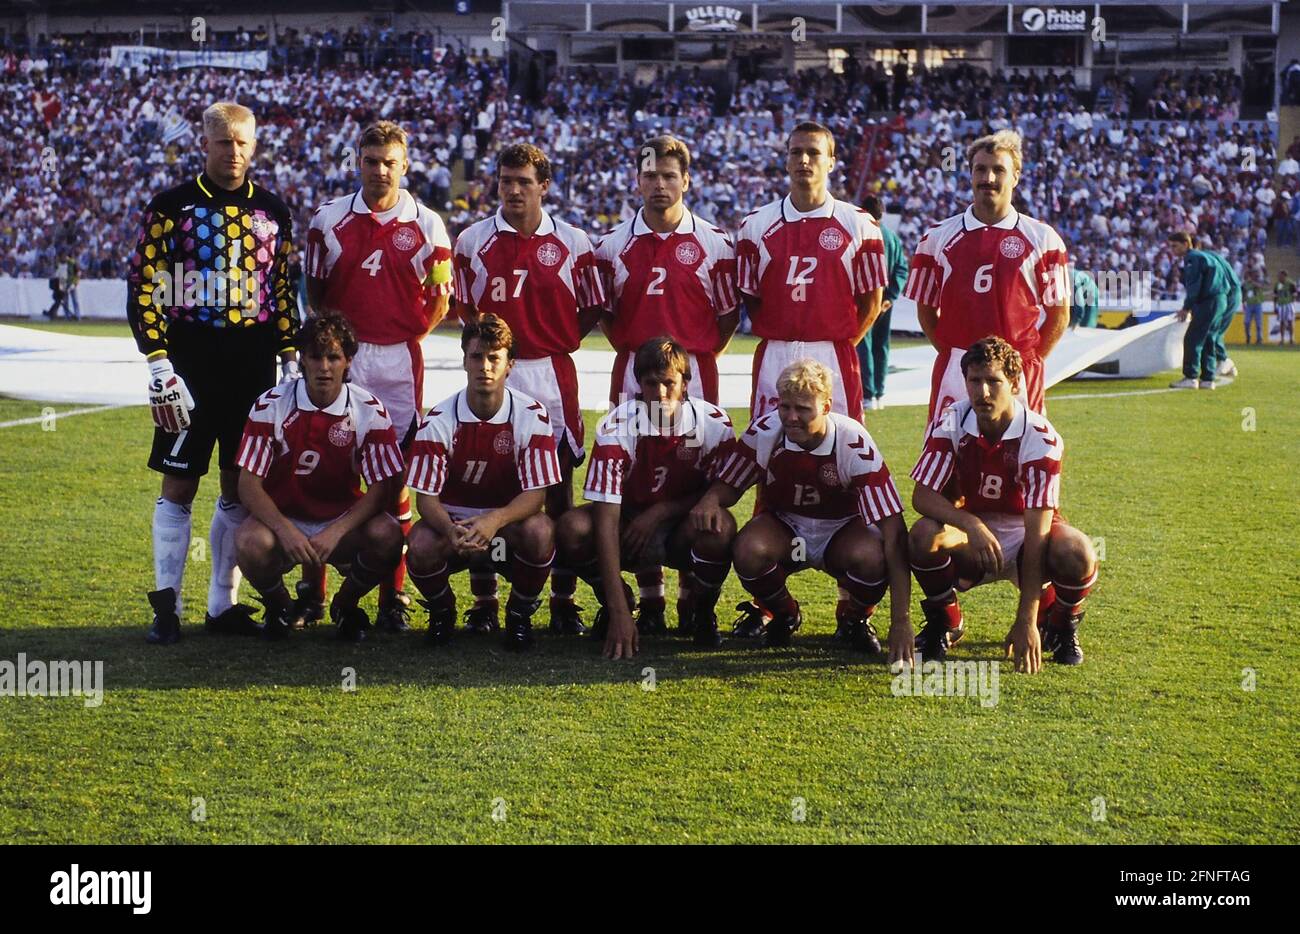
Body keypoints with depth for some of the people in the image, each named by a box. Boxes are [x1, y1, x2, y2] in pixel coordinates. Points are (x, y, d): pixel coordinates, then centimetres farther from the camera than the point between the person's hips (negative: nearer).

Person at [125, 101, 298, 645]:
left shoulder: (272, 212, 10)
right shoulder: (171, 207, -1)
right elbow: (143, 288, -5)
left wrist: (291, 361, 9)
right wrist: (158, 364, -12)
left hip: (254, 369, 4)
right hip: (190, 367, -3)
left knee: (240, 487, 6)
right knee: (179, 485, -2)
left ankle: (224, 604, 15)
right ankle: (166, 606, 4)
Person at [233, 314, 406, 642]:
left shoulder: (370, 411, -9)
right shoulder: (271, 406, -10)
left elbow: (382, 487, -11)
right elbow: (248, 483, -12)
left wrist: (336, 532, -26)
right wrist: (284, 530, -30)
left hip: (342, 521, 1)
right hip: (282, 519, -1)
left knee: (387, 536, -30)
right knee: (250, 543, -34)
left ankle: (345, 604, 5)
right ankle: (279, 606, 3)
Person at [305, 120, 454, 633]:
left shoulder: (425, 225, 3)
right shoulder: (329, 220, 5)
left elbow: (439, 301, 7)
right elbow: (314, 292, 12)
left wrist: (406, 338, 1)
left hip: (399, 360, -1)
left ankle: (393, 596, 7)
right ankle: (314, 590, 9)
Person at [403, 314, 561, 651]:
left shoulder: (531, 415, -12)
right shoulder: (439, 419, -11)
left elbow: (536, 493, -17)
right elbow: (426, 496, -14)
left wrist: (495, 520, -38)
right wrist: (451, 531, -38)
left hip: (509, 522, 0)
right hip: (454, 522, 0)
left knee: (540, 531, -34)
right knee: (420, 546, -32)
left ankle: (520, 612, -4)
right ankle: (441, 611, 4)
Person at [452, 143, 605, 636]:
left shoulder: (572, 243, 4)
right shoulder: (472, 241, 5)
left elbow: (591, 310, 9)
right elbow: (465, 308, 12)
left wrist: (556, 340, -2)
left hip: (553, 376, 0)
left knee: (558, 485, 2)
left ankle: (563, 601, 9)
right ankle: (484, 600, 10)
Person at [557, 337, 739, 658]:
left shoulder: (713, 423, -17)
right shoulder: (616, 428, -22)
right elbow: (606, 519, -27)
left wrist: (661, 511, -20)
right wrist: (619, 612, -35)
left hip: (681, 531, 0)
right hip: (628, 529, 0)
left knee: (720, 527, -34)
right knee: (573, 527, -30)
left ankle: (698, 609, -2)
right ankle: (614, 606, 1)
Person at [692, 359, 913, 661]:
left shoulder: (854, 443, -26)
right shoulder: (764, 432, -19)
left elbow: (894, 530, -29)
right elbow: (728, 486, -3)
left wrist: (900, 621, -36)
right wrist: (710, 500, -34)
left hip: (841, 529, -2)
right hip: (783, 526, 2)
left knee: (872, 558, -36)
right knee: (747, 551, -33)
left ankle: (855, 620, 1)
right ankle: (784, 614, 2)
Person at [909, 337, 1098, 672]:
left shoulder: (1040, 437, -24)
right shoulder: (949, 424, -15)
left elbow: (1036, 534, -28)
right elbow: (922, 495, -17)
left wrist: (1026, 621, -33)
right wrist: (971, 525, -39)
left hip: (1022, 539, -1)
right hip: (973, 543, 1)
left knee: (1075, 553, -34)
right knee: (924, 535, -31)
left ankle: (1060, 626, 1)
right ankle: (945, 623, -2)